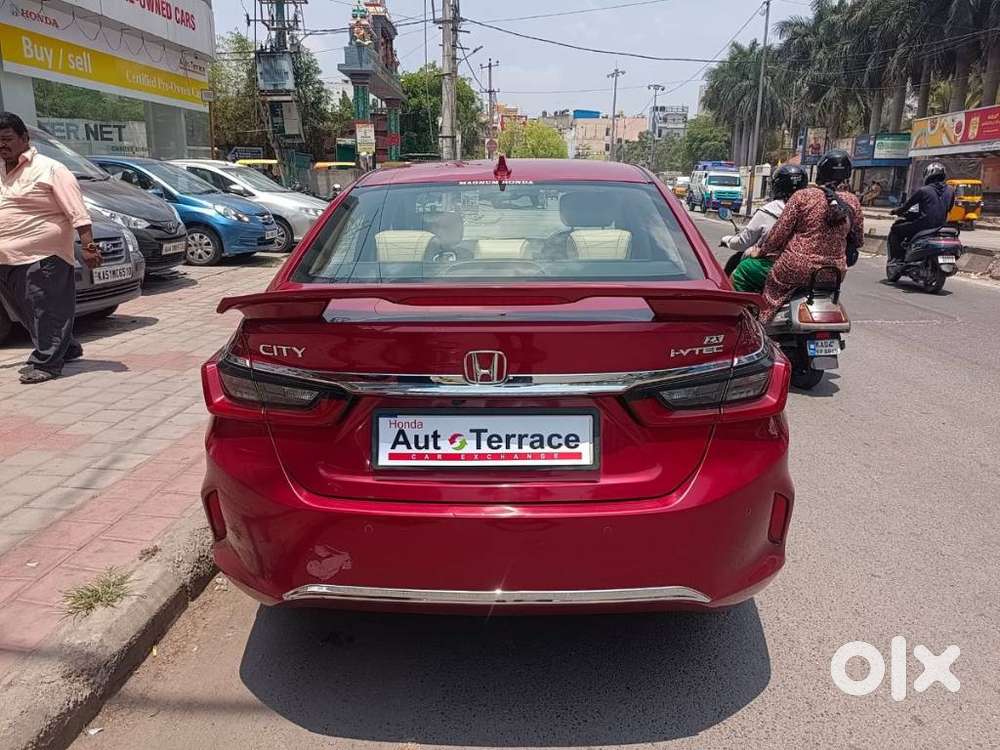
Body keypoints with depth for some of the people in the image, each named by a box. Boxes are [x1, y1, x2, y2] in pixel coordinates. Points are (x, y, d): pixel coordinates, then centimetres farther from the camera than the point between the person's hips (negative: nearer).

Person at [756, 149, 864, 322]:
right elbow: (858, 241, 11)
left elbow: (780, 231, -8)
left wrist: (761, 249, 7)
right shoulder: (852, 202, 2)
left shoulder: (802, 196, -10)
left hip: (797, 268, -4)